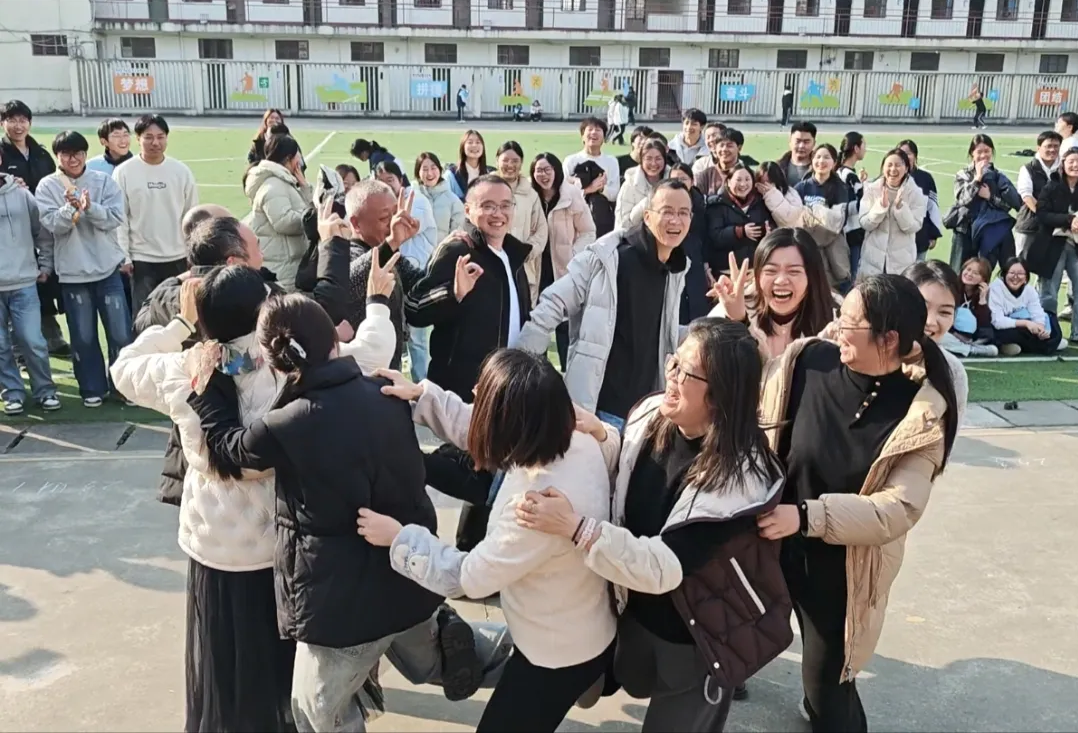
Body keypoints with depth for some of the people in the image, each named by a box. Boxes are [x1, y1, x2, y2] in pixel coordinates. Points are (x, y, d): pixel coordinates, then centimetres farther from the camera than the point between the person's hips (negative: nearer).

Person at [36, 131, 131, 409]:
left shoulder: (104, 181, 1)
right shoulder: (48, 186, -1)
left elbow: (116, 218, -7)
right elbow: (52, 225, -9)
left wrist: (90, 207, -23)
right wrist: (71, 207, -26)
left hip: (108, 269, 0)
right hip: (72, 273, 0)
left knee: (121, 334, 4)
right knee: (83, 337, 7)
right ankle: (92, 389, 21)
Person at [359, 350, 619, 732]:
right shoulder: (575, 440, -17)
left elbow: (468, 577, -24)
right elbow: (478, 430, 1)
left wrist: (398, 537, -13)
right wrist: (423, 395, 2)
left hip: (561, 656, -7)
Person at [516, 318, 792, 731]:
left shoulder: (739, 476, -31)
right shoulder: (651, 417, -12)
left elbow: (665, 566, -36)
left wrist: (575, 526, -42)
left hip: (696, 641, -6)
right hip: (637, 612, 7)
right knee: (636, 684, 30)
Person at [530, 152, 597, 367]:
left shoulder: (573, 195, -6)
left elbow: (588, 232, -3)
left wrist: (574, 257, -12)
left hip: (565, 268, -2)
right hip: (538, 268, 3)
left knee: (565, 322, 2)